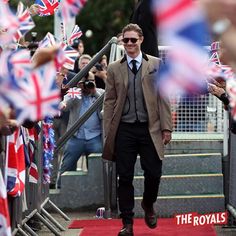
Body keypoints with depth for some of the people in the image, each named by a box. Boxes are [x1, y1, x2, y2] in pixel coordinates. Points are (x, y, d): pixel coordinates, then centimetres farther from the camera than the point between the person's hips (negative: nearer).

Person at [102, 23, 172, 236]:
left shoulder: (156, 64, 6)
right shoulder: (114, 68, 7)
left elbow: (163, 97, 4)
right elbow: (109, 101, 6)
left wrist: (166, 127, -2)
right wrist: (108, 133, 2)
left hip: (150, 129, 0)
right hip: (124, 129, 0)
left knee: (153, 173, 0)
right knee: (125, 177, 2)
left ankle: (148, 205, 30)